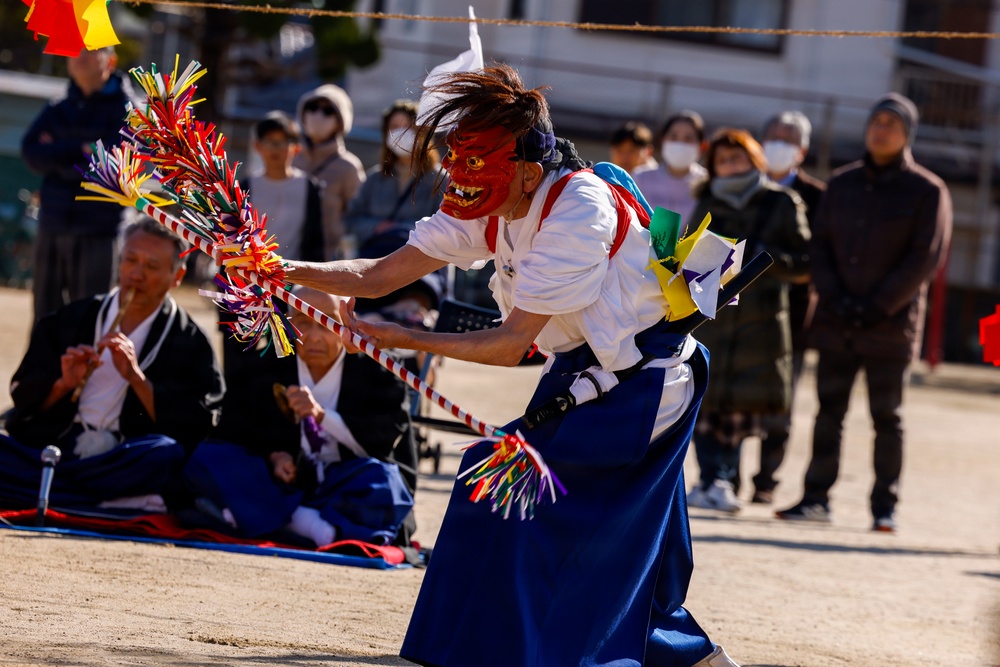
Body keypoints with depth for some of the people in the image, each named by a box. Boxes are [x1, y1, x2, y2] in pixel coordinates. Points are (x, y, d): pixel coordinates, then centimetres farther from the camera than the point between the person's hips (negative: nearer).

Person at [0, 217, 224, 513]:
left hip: (122, 461, -2)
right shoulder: (71, 319, 17)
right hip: (50, 448, 2)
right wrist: (62, 385, -7)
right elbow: (24, 396, 14)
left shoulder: (190, 343, 8)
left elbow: (196, 429, -4)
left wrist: (136, 377, -12)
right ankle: (109, 504, -27)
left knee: (167, 453, -36)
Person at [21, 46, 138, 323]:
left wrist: (57, 156, -5)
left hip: (99, 231, -4)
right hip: (53, 228, 5)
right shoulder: (57, 111, 13)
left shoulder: (126, 111, 0)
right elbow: (31, 153, -1)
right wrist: (79, 152, -13)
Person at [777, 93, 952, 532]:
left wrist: (879, 305, -14)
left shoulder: (927, 191, -2)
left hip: (890, 327, -4)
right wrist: (833, 296, -7)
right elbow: (820, 244, 9)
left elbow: (926, 257, -8)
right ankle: (816, 497, 11)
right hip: (835, 323, 4)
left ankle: (885, 507, 6)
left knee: (887, 417, 0)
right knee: (829, 412, 6)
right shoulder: (843, 184, 11)